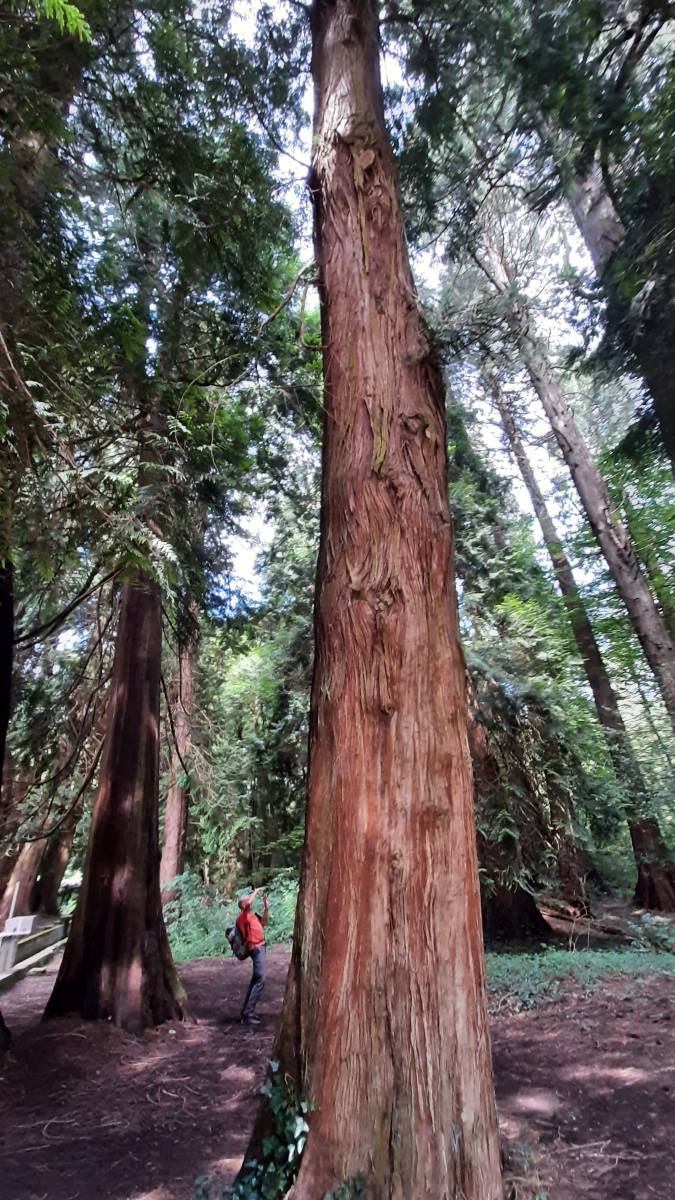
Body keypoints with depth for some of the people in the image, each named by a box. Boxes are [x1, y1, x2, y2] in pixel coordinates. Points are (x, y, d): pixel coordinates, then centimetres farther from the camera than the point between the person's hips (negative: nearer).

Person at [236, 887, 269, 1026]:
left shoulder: (251, 915, 16)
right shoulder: (243, 916, -12)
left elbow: (264, 923, 24)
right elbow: (249, 902, -30)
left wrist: (266, 908, 13)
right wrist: (256, 891, -17)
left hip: (260, 948, 10)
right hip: (256, 948, -10)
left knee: (255, 980, 16)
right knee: (260, 980, -13)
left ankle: (247, 1011, 24)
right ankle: (247, 1015, -11)